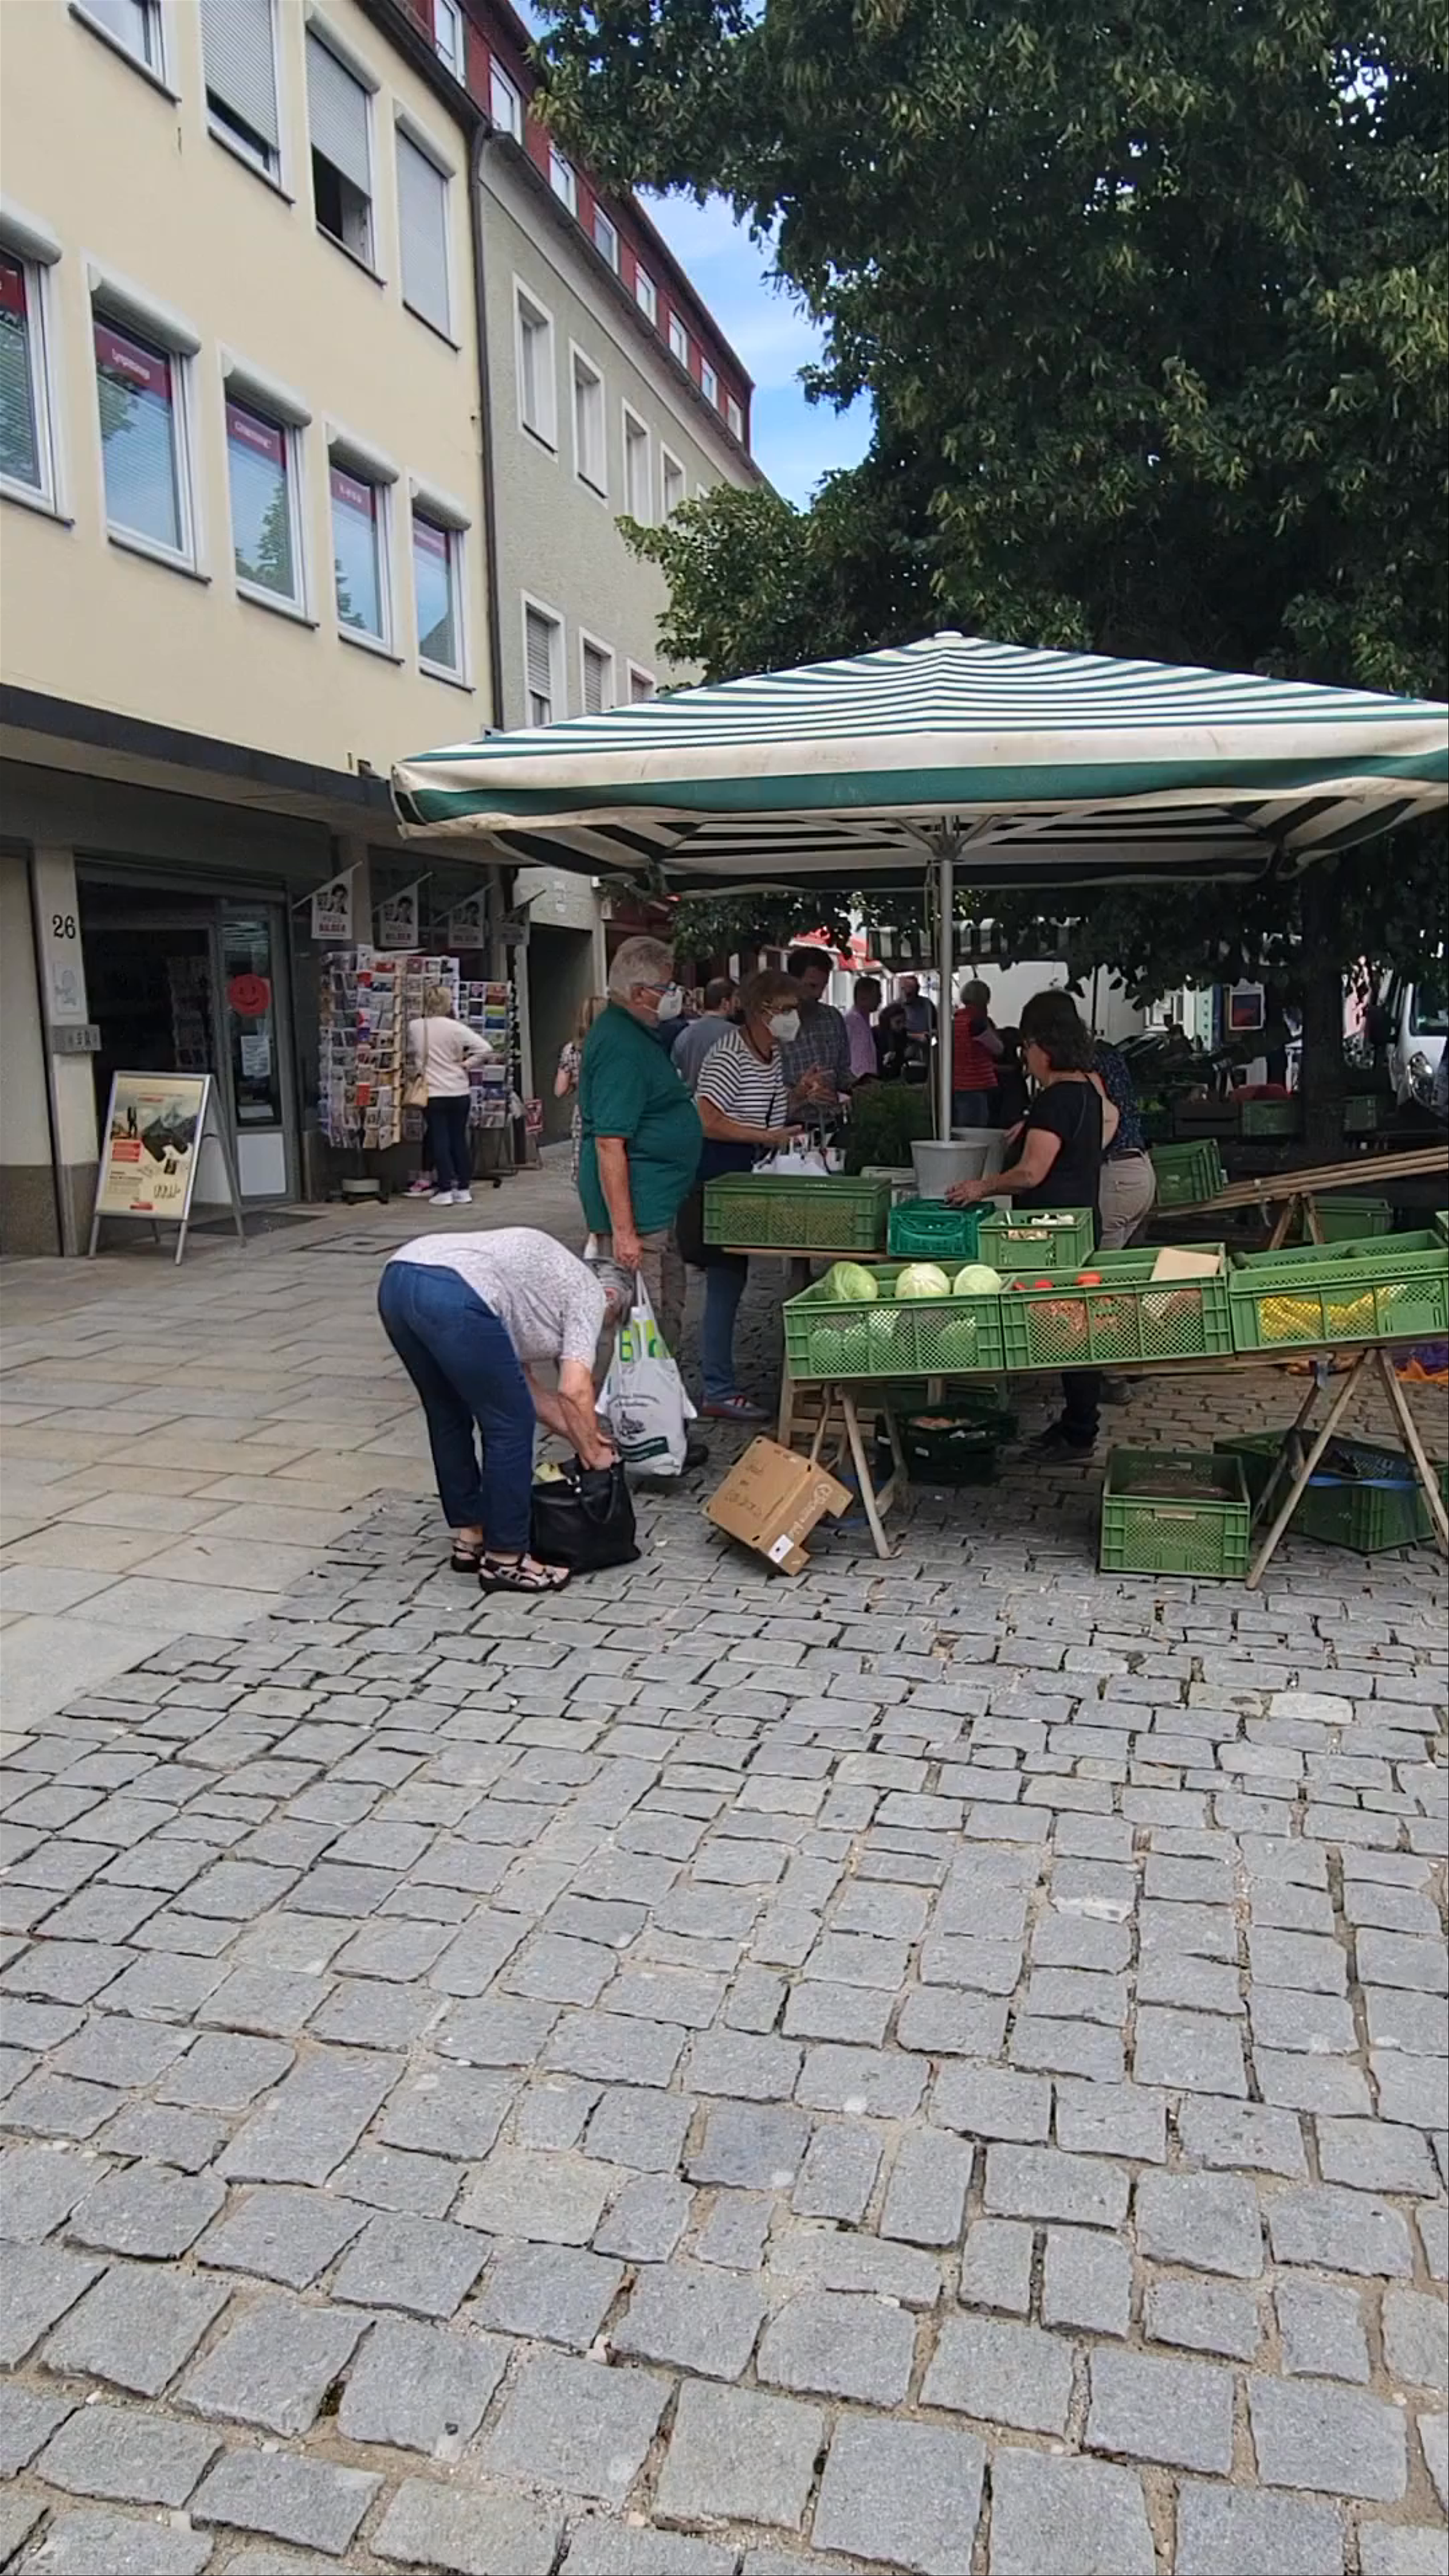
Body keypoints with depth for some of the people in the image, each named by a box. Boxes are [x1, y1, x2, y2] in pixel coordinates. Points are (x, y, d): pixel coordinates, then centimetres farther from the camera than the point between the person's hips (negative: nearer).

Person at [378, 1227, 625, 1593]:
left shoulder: (546, 1277, 38)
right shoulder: (589, 1294, 17)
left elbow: (524, 1383, 40)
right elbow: (574, 1390, 4)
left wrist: (583, 1434, 45)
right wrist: (593, 1453, 19)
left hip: (395, 1279, 9)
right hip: (452, 1297, -9)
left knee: (449, 1418, 24)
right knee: (510, 1426, 5)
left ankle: (469, 1540, 34)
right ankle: (505, 1561, 13)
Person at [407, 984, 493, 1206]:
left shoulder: (414, 1027, -5)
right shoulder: (455, 1028, -8)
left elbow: (411, 1055, 9)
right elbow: (485, 1049, -13)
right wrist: (466, 1064, -2)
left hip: (432, 1093, 0)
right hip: (459, 1093, 1)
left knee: (439, 1140, 5)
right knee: (459, 1140, 9)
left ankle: (445, 1191, 3)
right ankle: (463, 1190, 13)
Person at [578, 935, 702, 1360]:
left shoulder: (637, 1032, 13)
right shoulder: (620, 1045, -20)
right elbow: (609, 1142, -25)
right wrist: (623, 1230, -27)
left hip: (658, 1201, 11)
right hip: (637, 1206, -11)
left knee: (670, 1314, 19)